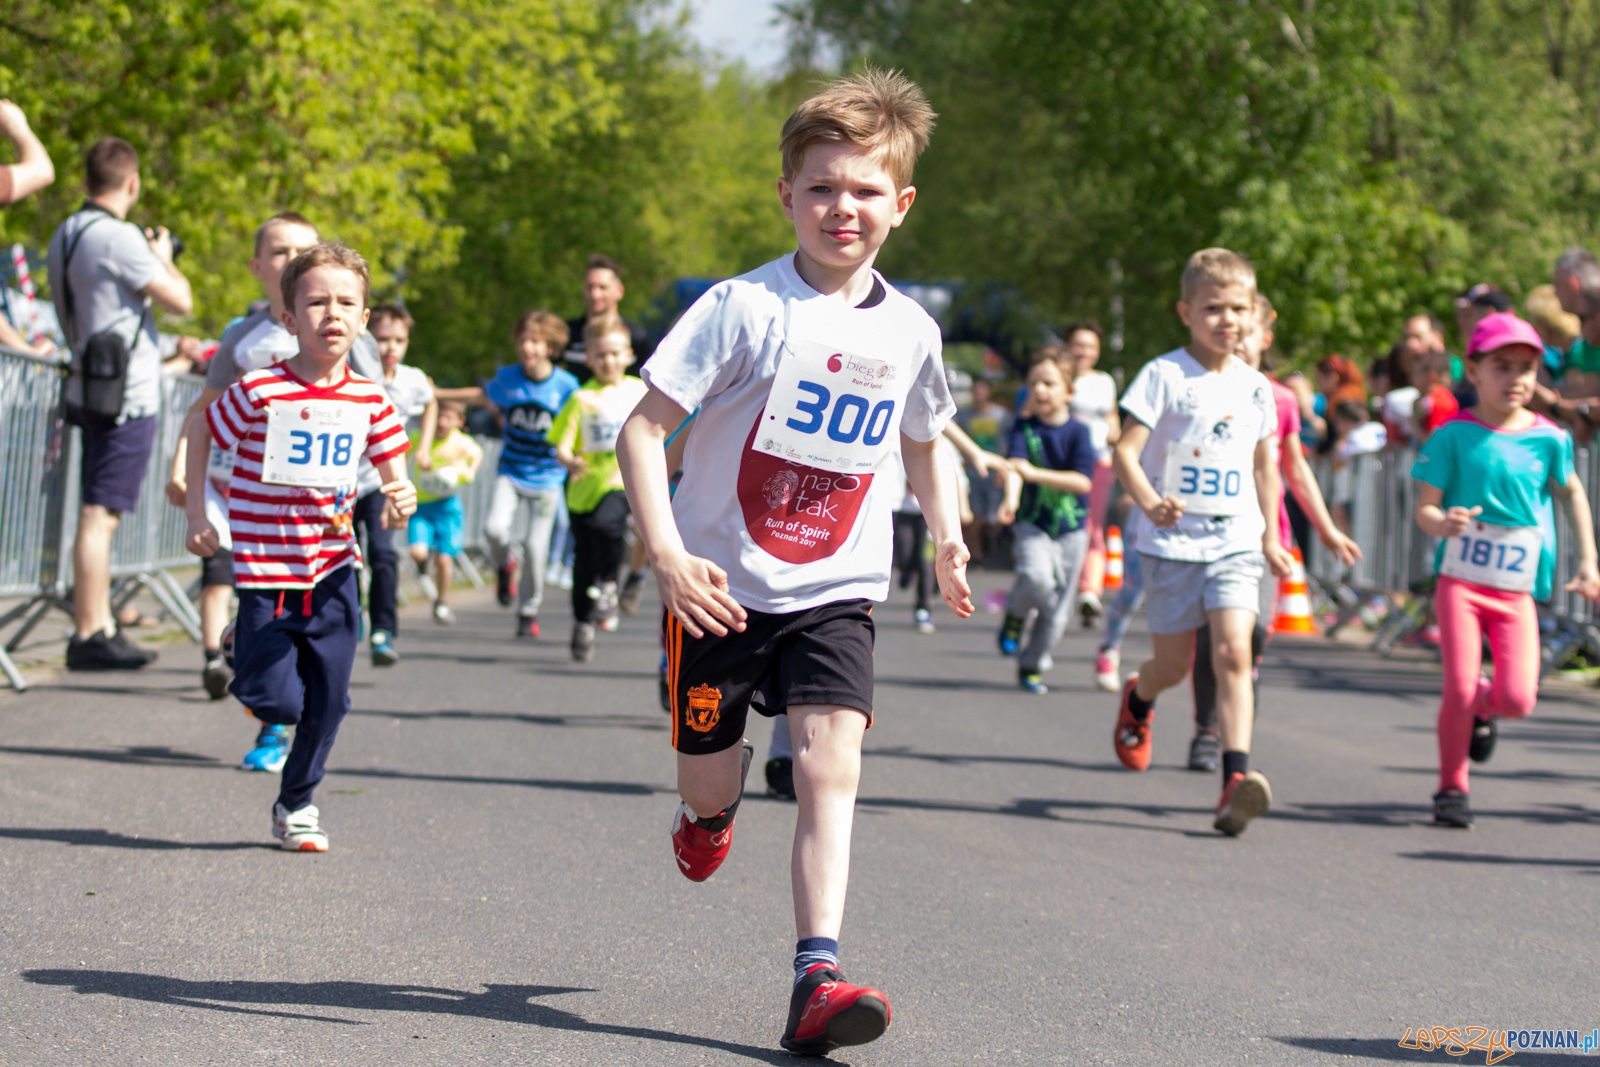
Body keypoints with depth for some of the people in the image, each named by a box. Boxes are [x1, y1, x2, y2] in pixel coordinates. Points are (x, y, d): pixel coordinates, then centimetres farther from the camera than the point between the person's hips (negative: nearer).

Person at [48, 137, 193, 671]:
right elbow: (181, 300, -14)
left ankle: (101, 628, 20)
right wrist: (163, 257, 4)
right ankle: (88, 635, -9)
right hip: (126, 394, -9)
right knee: (100, 515, -9)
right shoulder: (118, 238, -17)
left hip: (93, 389, 9)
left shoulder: (65, 235, 12)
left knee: (99, 514, 15)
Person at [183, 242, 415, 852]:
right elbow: (200, 434, 2)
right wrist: (196, 514, -1)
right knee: (277, 701, -7)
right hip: (267, 571, -4)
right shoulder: (260, 392, -13)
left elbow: (394, 475, 8)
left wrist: (401, 501, -15)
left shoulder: (369, 400, 0)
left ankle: (297, 803, 25)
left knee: (327, 699, 5)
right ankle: (243, 659, 28)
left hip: (333, 569, 4)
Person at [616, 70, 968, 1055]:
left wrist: (947, 538, 9)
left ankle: (818, 979, -22)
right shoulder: (746, 308, -13)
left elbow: (924, 441, 23)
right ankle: (716, 802, 49)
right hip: (723, 588, -2)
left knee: (832, 764, -16)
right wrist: (665, 551, -25)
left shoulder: (910, 332, 2)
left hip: (836, 593, 2)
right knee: (707, 782, 9)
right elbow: (645, 426, -14)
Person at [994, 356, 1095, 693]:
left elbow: (1083, 481, -15)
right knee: (1037, 577, -29)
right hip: (1032, 522, -1)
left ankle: (1031, 666, 24)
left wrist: (1035, 473, -24)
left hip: (1071, 528, 1)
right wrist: (1011, 499, -37)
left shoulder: (1078, 432, -5)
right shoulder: (1024, 427, -2)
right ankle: (1015, 614, 4)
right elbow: (1015, 464, -17)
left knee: (1057, 609, 4)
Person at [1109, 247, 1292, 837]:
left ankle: (1236, 778, -22)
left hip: (1235, 543, 2)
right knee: (1174, 664, 8)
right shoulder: (1164, 375, -7)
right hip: (1173, 542, -2)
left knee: (1233, 653, -16)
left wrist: (1270, 537, 22)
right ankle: (1137, 698, 45)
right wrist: (1150, 502, -32)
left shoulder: (1254, 387, 8)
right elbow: (1126, 452, -14)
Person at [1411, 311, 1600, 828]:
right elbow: (1424, 507, -5)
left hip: (1517, 590, 2)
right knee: (1460, 687, -12)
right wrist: (1443, 523, -28)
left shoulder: (1548, 438, 2)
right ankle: (1452, 789, 8)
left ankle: (1484, 709, 28)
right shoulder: (1454, 436, -4)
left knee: (1518, 698, -9)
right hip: (1460, 578, -2)